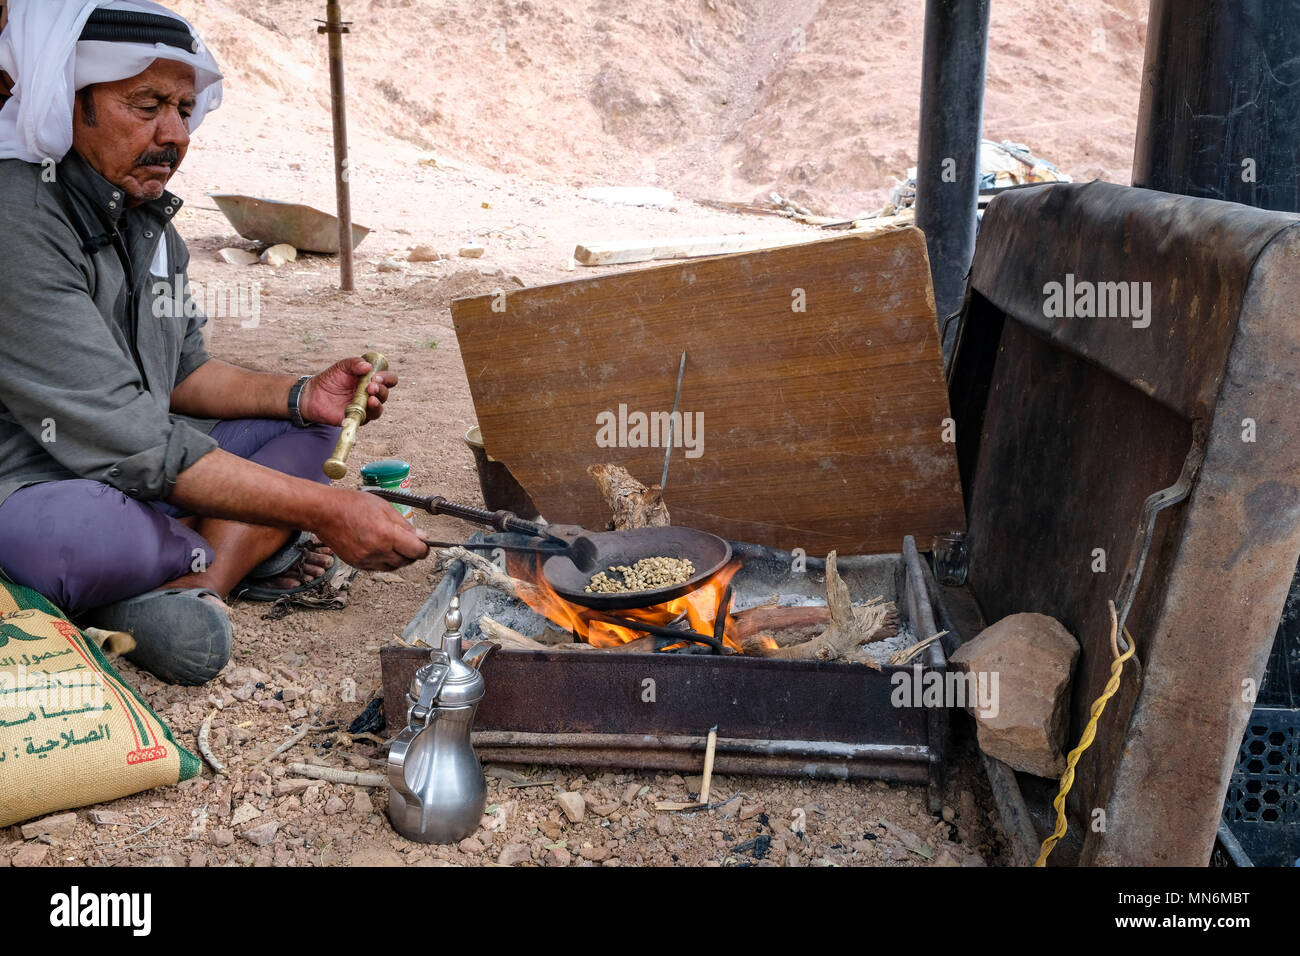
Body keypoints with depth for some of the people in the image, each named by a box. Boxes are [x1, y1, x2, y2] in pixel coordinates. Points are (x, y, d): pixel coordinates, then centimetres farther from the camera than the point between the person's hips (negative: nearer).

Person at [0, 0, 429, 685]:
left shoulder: (148, 219, 7)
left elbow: (180, 375, 14)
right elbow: (127, 441, -30)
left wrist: (303, 396, -5)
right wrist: (322, 510, -31)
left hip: (135, 479, 9)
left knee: (308, 423, 7)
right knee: (85, 532, -41)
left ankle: (199, 581, -17)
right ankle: (241, 553, -6)